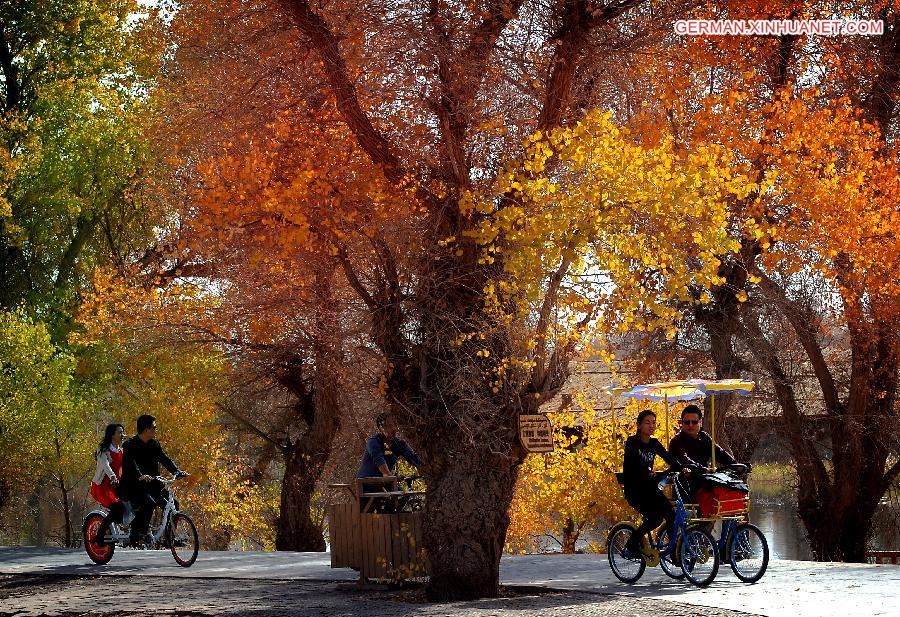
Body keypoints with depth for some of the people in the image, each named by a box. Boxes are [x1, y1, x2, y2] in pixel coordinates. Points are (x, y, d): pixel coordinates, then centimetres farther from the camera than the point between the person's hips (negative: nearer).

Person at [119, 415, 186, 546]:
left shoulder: (154, 444, 11)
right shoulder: (130, 445, -11)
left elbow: (164, 459, 2)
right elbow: (130, 464, -27)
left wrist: (177, 471, -16)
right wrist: (140, 476, -46)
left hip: (152, 484, 7)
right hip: (133, 486, -7)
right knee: (148, 503, -33)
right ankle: (135, 536, -23)